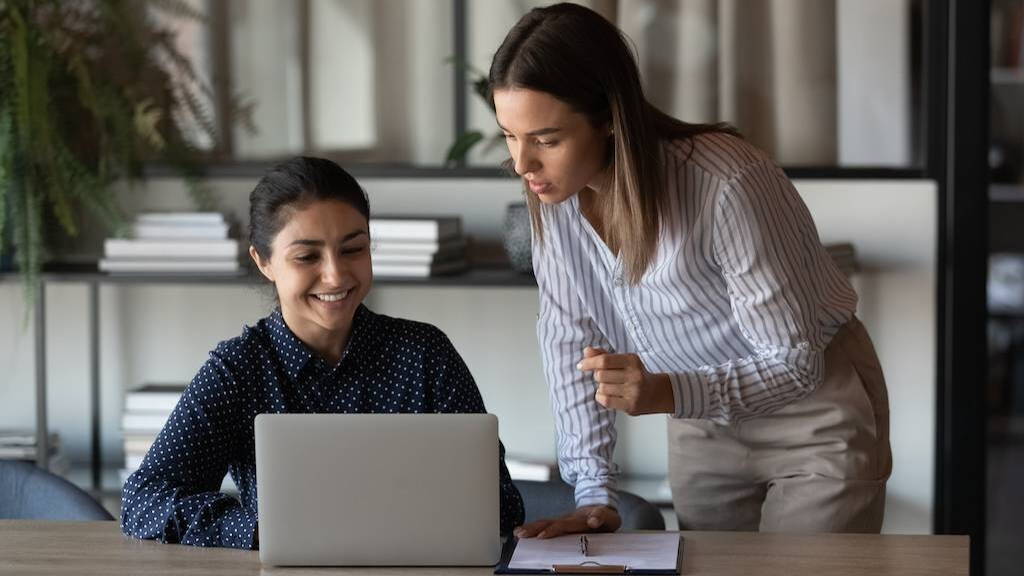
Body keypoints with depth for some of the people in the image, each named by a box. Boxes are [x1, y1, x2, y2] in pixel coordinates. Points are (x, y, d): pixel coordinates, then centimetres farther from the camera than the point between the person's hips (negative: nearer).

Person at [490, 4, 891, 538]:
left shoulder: (730, 186, -33)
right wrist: (595, 494, -13)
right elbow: (568, 336, -6)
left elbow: (795, 363, -26)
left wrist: (668, 393, -42)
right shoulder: (553, 186, -16)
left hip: (812, 412, -5)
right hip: (702, 425, 5)